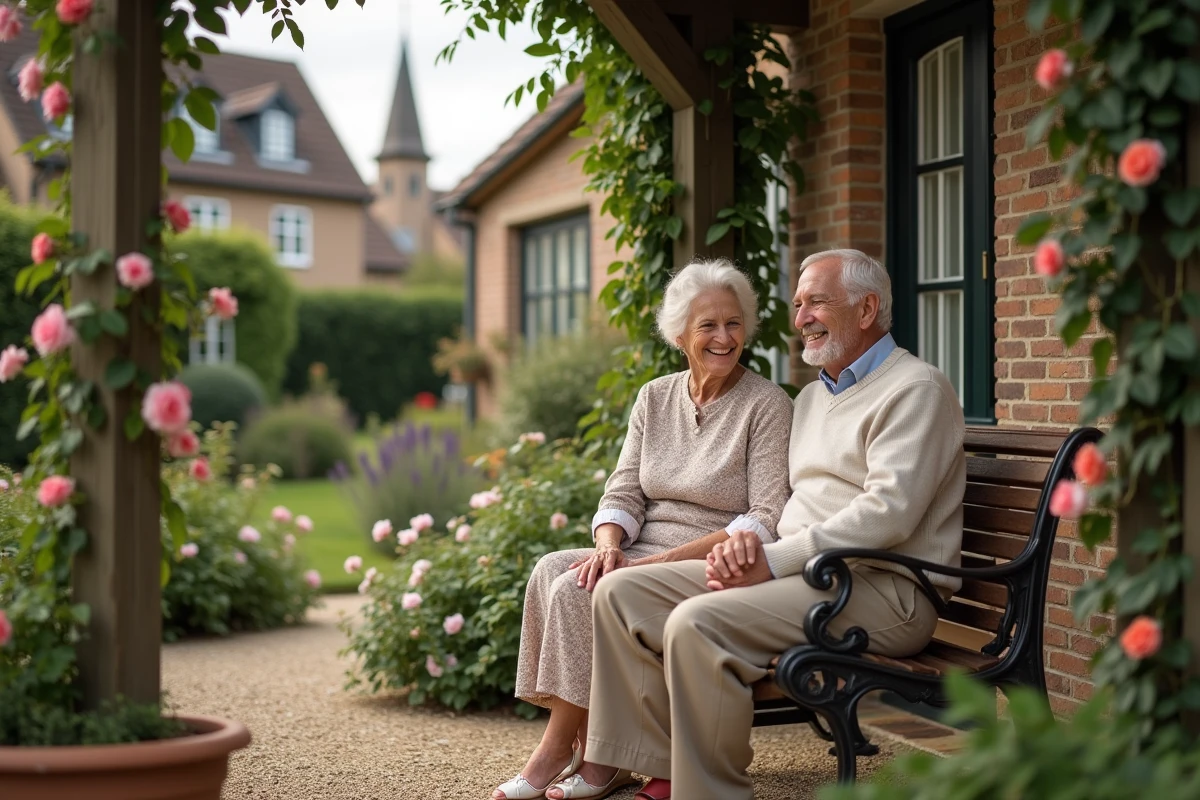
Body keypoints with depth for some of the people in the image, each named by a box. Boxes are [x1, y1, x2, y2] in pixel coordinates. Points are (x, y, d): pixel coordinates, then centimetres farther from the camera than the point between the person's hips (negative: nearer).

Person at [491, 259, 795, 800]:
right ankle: (585, 753, -18)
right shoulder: (655, 397, 12)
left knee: (578, 589, -25)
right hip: (643, 557, 6)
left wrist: (663, 560, -20)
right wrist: (609, 546, -15)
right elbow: (622, 493, 9)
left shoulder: (767, 405, -6)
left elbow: (767, 521, -14)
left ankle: (560, 749, -11)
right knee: (552, 569, -22)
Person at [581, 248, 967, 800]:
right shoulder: (812, 397, 23)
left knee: (698, 623, -31)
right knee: (620, 592, -3)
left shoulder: (915, 390, -6)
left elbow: (889, 512, -19)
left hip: (880, 589, -9)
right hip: (797, 569, 9)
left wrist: (774, 560, -19)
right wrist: (746, 544, -1)